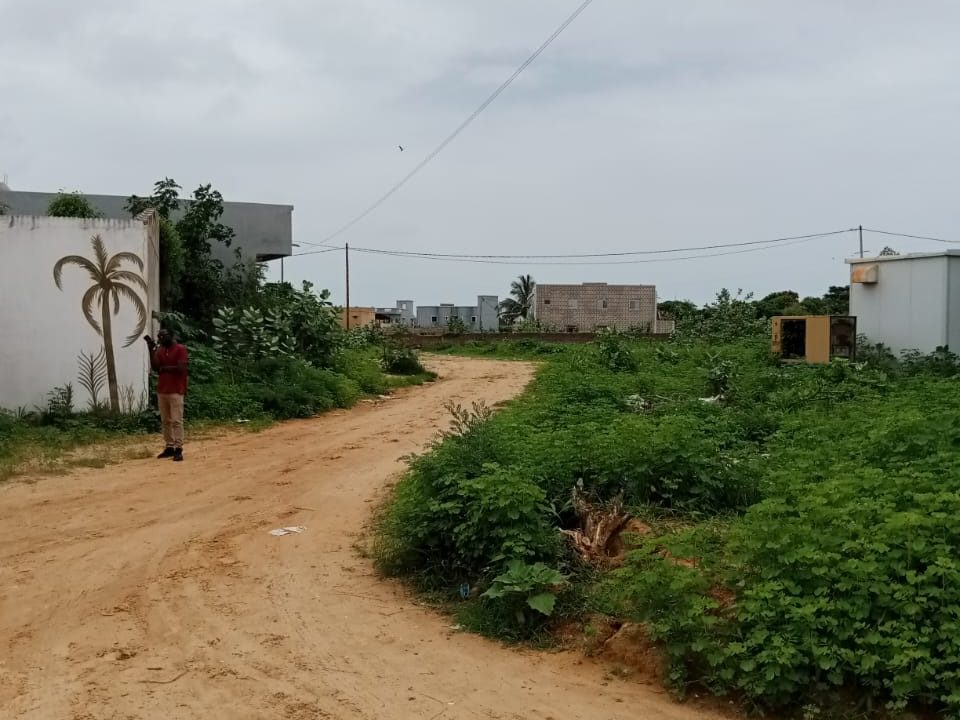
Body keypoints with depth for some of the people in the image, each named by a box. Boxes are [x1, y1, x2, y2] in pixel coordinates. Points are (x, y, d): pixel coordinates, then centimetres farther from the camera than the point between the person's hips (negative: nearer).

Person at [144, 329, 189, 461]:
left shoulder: (181, 349, -7)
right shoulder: (159, 350, 11)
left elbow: (181, 368, -16)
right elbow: (154, 367, -1)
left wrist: (164, 368, -6)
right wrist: (151, 349, -7)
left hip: (176, 391, -7)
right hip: (161, 390, 7)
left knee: (176, 421, -8)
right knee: (165, 421, 9)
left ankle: (178, 449, -8)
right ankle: (169, 447, 14)